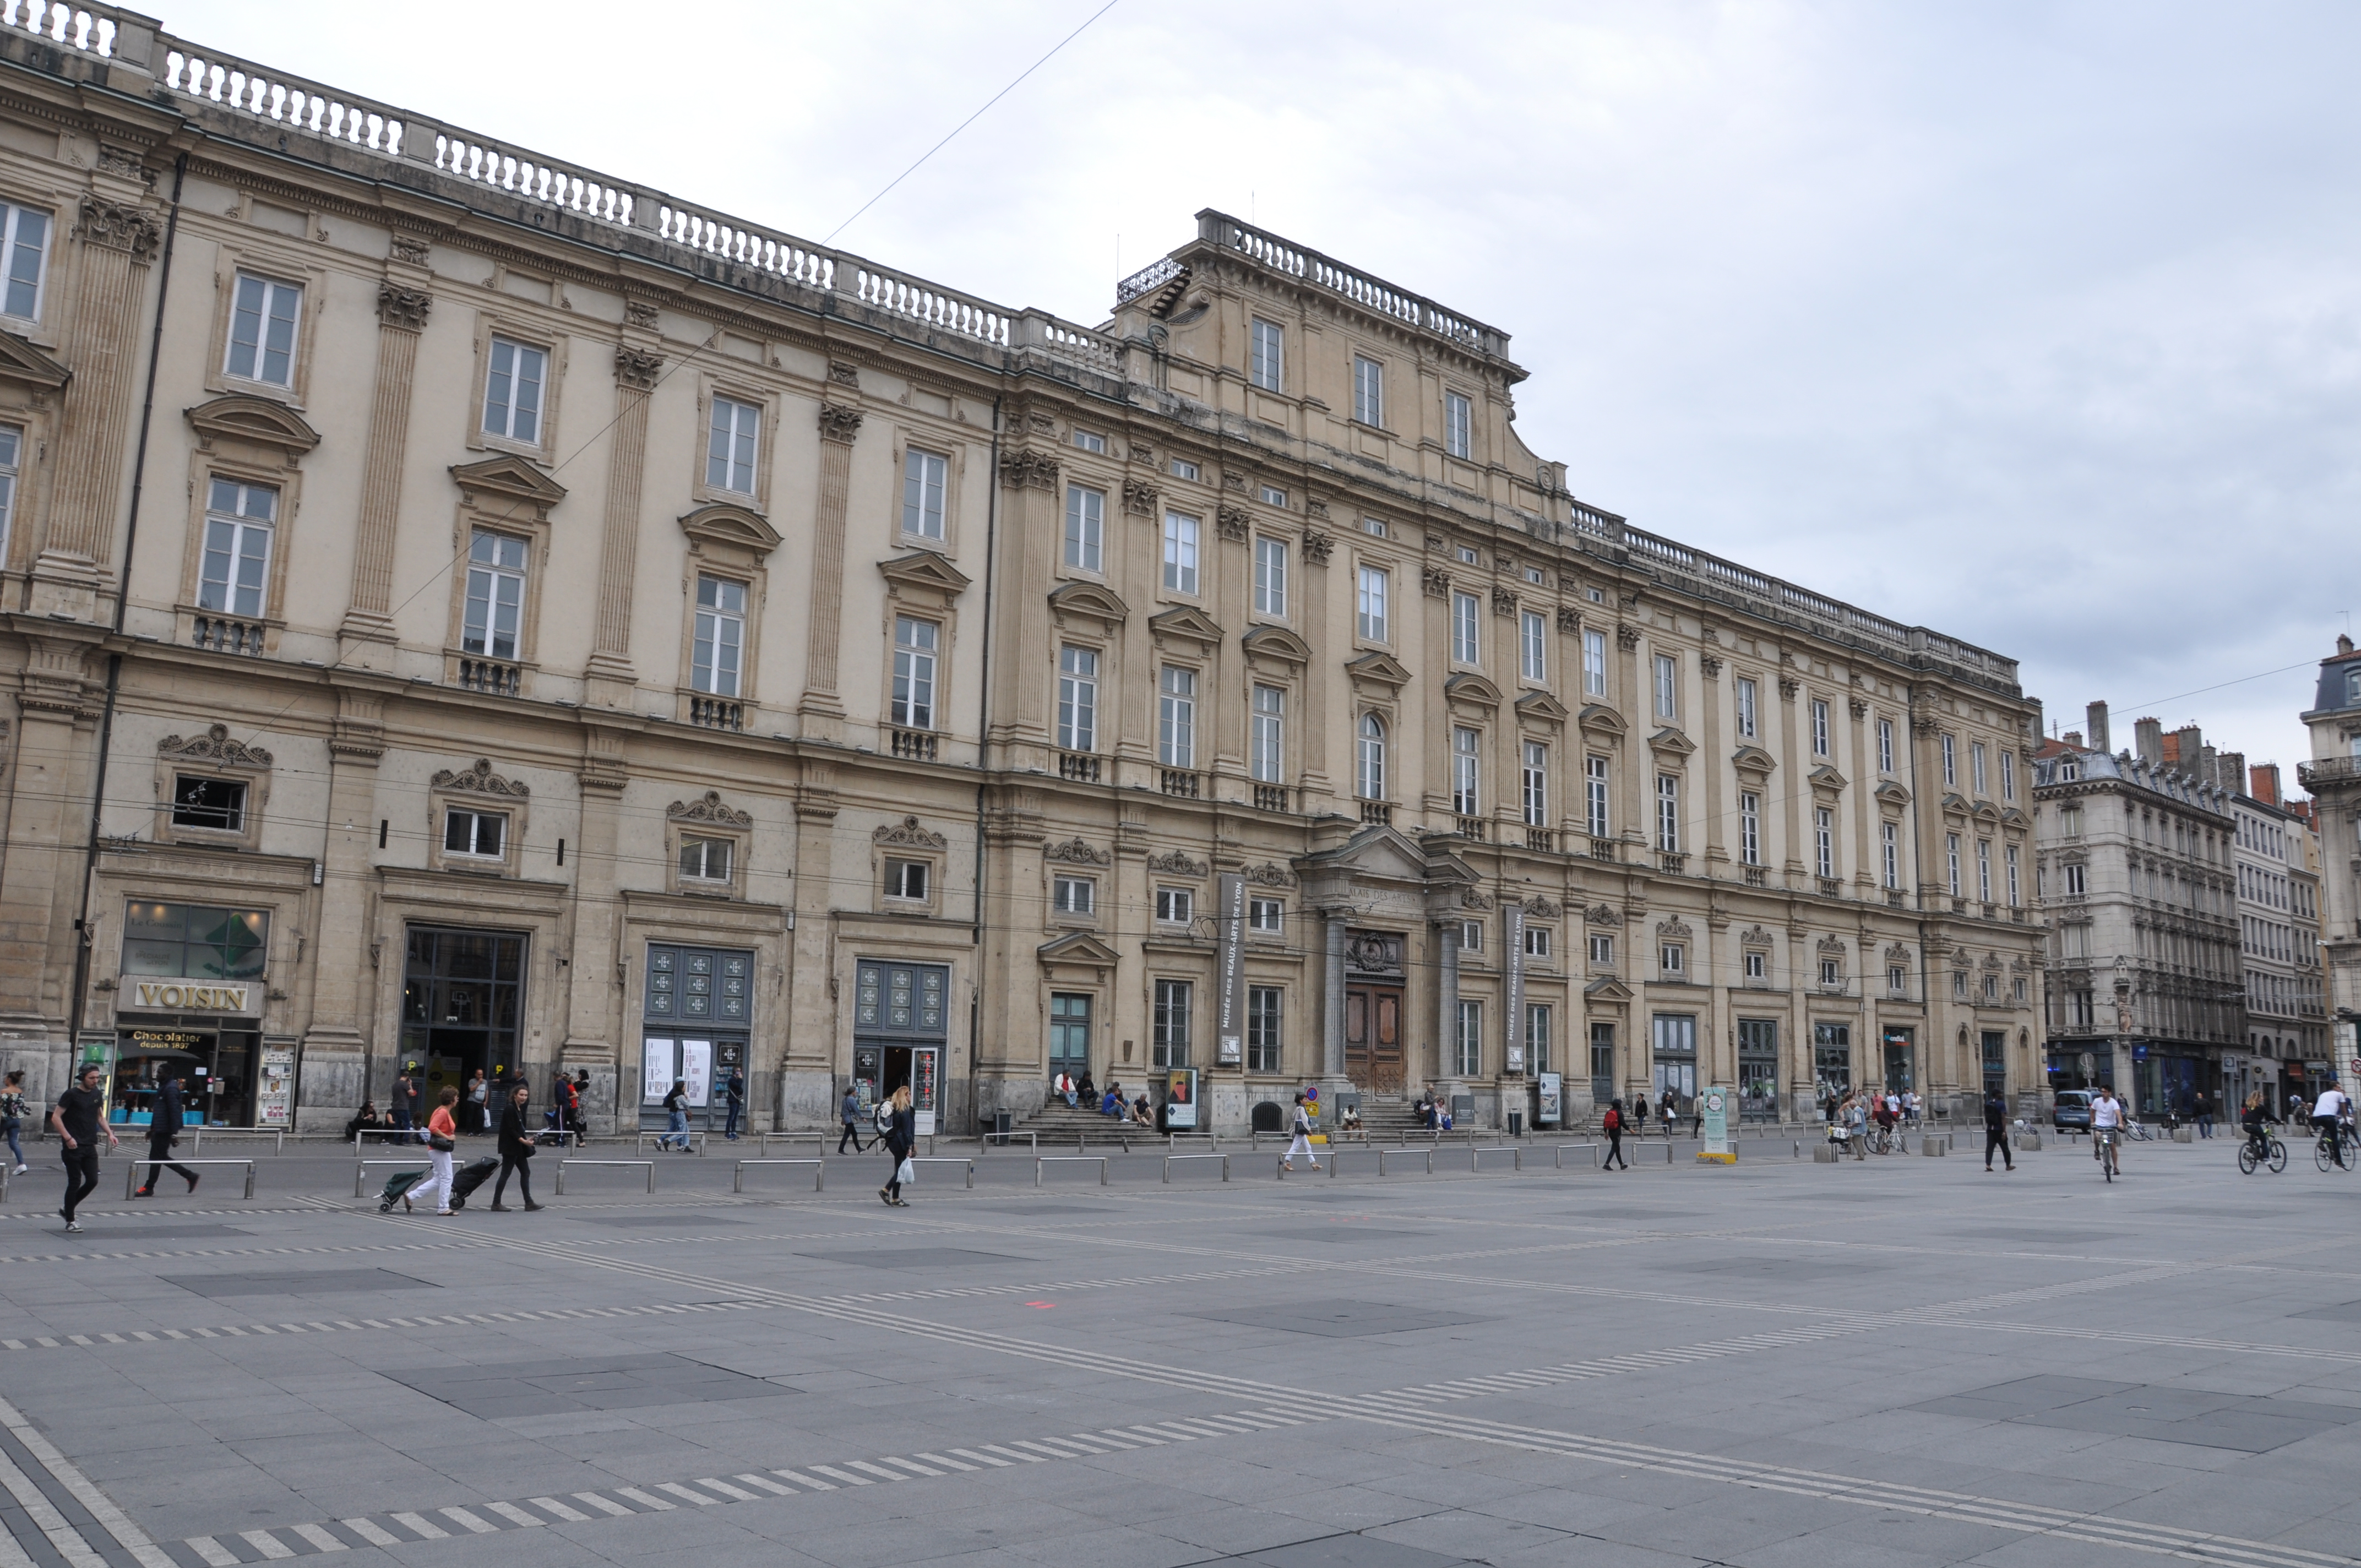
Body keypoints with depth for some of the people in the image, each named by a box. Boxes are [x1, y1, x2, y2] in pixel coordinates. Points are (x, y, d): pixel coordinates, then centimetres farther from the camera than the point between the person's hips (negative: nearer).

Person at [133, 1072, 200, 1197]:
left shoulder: (171, 1088, -16)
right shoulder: (166, 1087, 16)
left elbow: (174, 1112, -21)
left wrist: (174, 1134, -23)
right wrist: (152, 1129, 25)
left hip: (164, 1131, -10)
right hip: (160, 1130, 10)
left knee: (156, 1158, -3)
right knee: (162, 1157, 13)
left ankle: (148, 1188, 4)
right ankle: (190, 1176, 16)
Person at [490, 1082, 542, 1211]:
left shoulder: (520, 1109, 12)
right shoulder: (509, 1109, -14)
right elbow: (510, 1130, -19)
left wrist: (526, 1139, 11)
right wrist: (524, 1141, -24)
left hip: (519, 1148, 9)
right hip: (510, 1147, -9)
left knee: (526, 1173, 9)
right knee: (505, 1175, -3)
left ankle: (529, 1203, 12)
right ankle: (496, 1204, 5)